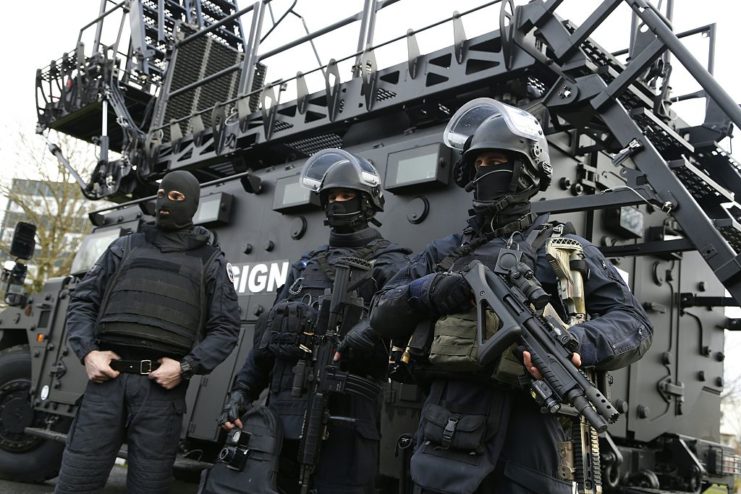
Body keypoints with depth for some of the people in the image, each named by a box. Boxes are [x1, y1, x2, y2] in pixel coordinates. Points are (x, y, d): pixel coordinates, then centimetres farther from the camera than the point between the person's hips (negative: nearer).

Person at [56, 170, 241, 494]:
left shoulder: (210, 261, 10)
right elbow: (82, 301, 15)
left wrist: (186, 367, -8)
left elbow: (226, 328, 5)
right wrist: (87, 352, -1)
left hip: (162, 386, -1)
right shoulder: (125, 247, 16)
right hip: (108, 378, 2)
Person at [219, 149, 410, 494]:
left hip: (342, 417, -6)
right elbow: (269, 334, 18)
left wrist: (345, 351, -26)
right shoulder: (305, 265, 20)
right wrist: (242, 390, 9)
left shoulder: (389, 265, 2)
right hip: (283, 412, 6)